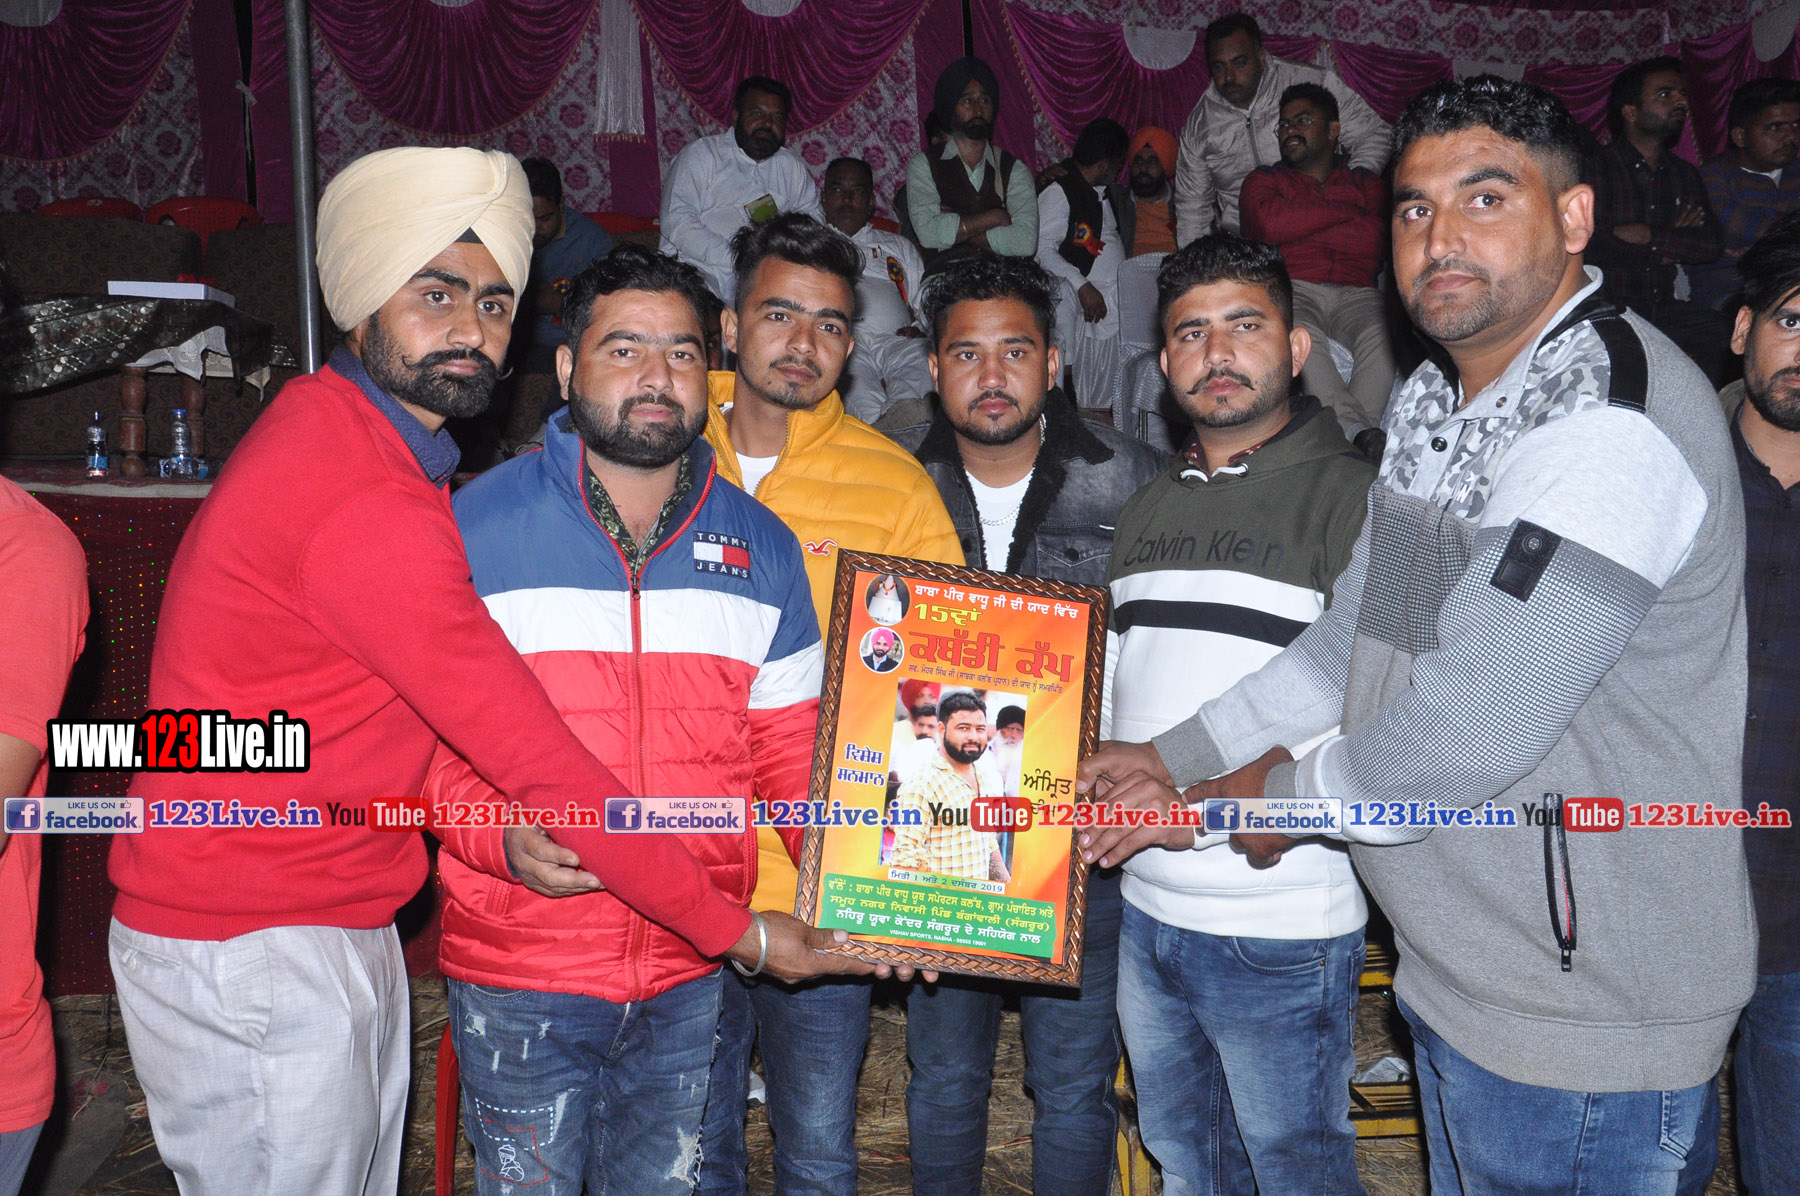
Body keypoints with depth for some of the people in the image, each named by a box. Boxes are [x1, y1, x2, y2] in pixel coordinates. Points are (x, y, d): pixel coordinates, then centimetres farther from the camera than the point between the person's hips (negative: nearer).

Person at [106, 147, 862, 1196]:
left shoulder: (328, 432, 7)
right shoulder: (362, 507, -25)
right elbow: (538, 755, -24)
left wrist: (505, 820, -11)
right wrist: (740, 930, -17)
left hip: (345, 930, 9)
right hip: (251, 953, -9)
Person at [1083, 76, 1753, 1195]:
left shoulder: (1610, 427, -24)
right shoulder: (1435, 401, 8)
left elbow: (1466, 731, -27)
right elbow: (1351, 636, 13)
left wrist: (1284, 793, -10)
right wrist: (1179, 761, 9)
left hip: (1583, 1023, -8)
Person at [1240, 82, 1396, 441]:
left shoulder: (1368, 183, 25)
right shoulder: (1263, 180, 24)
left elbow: (1375, 243, 3)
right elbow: (1270, 223, -1)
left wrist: (1298, 230, 4)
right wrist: (1349, 212, 6)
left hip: (1354, 293, 2)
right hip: (1290, 288, -1)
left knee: (1385, 333, -34)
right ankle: (1363, 437, -41)